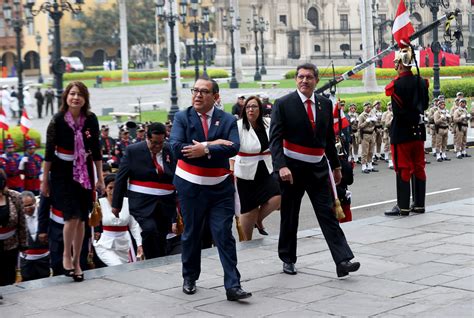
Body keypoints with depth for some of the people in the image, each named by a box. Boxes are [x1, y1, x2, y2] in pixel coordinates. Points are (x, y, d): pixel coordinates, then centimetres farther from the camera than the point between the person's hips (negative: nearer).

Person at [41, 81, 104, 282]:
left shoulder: (91, 119, -5)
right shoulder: (58, 120, -12)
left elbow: (96, 150, 4)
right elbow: (49, 152, -7)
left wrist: (100, 178, 5)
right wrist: (44, 181, -5)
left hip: (84, 171, 3)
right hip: (62, 172, -3)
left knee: (81, 220, 5)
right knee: (72, 216, -14)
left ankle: (77, 261, 18)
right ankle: (66, 256, 8)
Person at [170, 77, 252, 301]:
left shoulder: (228, 120, 0)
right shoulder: (182, 118, -2)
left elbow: (233, 148, -16)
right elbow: (176, 147, -18)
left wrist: (205, 150, -25)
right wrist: (212, 144, -20)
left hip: (220, 187, 0)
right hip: (190, 186, 0)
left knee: (224, 235, -3)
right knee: (191, 234, 13)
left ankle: (232, 286, -2)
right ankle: (190, 278, 32)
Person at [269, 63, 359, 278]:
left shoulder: (325, 104, 6)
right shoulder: (283, 104, -7)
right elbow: (275, 138, -13)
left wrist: (335, 166, 18)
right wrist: (281, 166, -25)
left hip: (318, 168, 3)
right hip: (292, 167, -3)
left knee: (328, 213, -3)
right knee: (289, 215, 9)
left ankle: (343, 260, -7)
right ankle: (288, 259, 24)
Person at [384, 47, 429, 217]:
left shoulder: (396, 84, -17)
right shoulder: (421, 81, 4)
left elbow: (398, 110, -16)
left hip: (402, 132, -6)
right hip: (419, 131, 6)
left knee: (403, 169, 0)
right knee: (419, 168, 11)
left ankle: (403, 207, 3)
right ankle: (419, 204, 17)